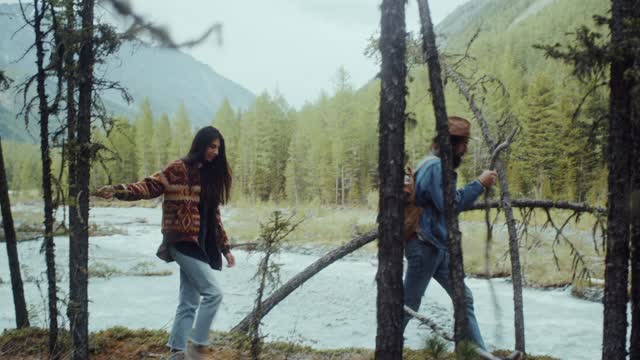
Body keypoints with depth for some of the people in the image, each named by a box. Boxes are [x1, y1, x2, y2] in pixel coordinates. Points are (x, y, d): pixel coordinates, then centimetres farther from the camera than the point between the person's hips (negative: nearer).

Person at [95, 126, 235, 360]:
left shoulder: (211, 175, 14)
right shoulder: (179, 169, -7)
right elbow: (150, 186, -13)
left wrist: (225, 248, 20)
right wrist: (118, 191, -30)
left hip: (200, 244, 8)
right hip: (183, 241, -8)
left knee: (189, 303, 9)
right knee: (213, 293, -13)